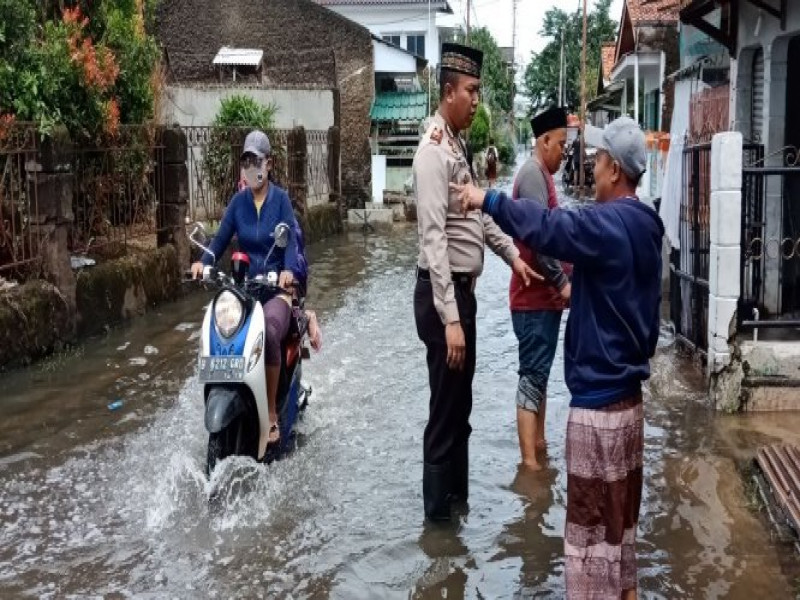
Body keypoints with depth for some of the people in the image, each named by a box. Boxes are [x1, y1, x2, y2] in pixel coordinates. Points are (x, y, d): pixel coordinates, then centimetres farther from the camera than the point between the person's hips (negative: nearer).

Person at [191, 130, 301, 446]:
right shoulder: (238, 201, 9)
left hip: (278, 286, -4)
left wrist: (290, 270, -34)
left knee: (268, 330, -35)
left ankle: (272, 412, -23)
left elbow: (291, 239, -14)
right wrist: (204, 262, -17)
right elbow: (222, 236, 3)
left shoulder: (281, 198, -3)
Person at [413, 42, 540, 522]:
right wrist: (449, 318, -29)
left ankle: (457, 496, 33)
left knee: (461, 404, 19)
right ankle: (438, 517, 12)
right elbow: (433, 236, -25)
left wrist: (513, 255, 16)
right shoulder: (434, 150, -19)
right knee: (445, 411, -1)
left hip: (463, 287, 10)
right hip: (443, 292, -10)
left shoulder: (459, 145, 12)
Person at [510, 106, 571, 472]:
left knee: (539, 372, 16)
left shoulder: (542, 175, 16)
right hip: (535, 296, -10)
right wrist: (562, 282, -20)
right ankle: (529, 461, -6)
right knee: (533, 374, -8)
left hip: (544, 294, 10)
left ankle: (538, 443, 26)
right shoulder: (533, 174, -16)